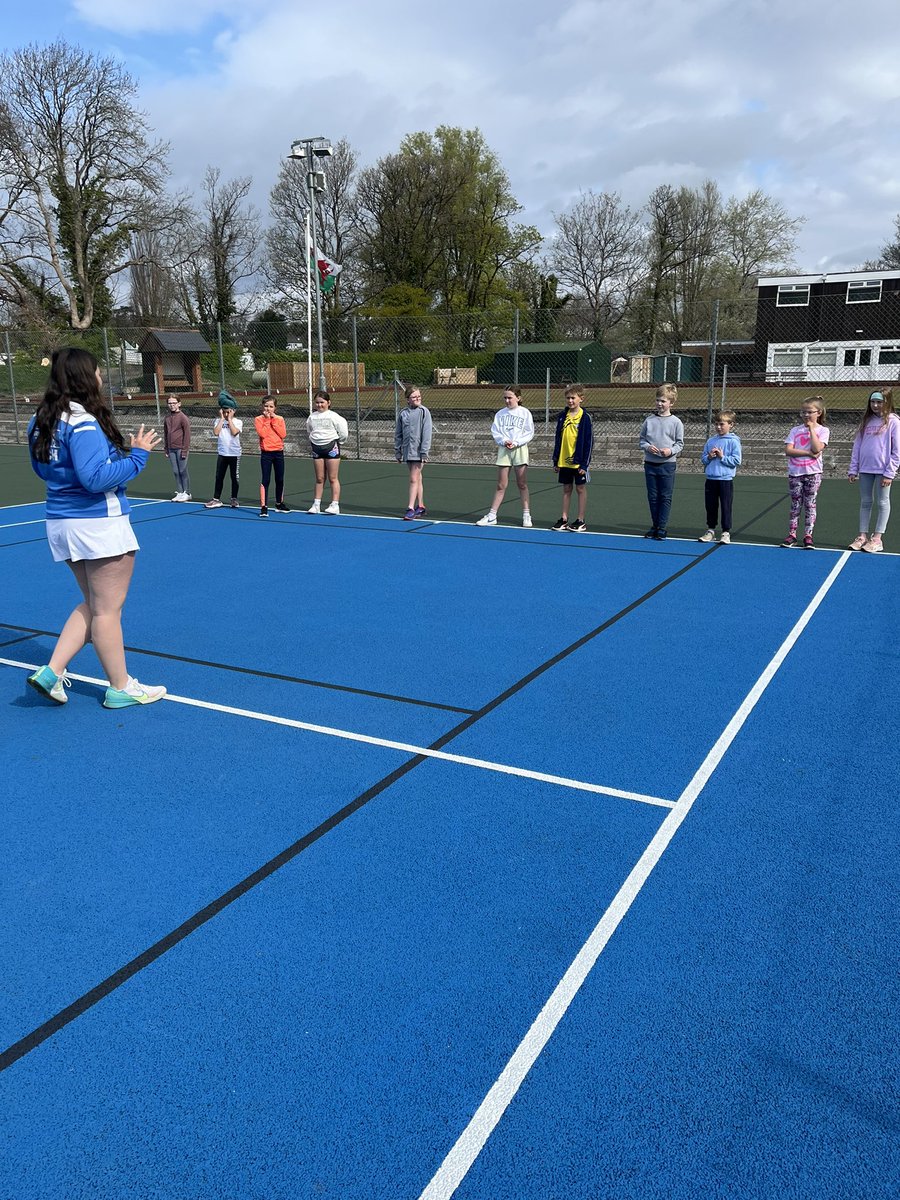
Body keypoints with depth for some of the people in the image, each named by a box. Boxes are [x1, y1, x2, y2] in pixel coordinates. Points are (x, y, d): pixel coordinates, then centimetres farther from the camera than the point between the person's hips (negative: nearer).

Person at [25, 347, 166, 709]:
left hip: (61, 521, 8)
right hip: (99, 524, -8)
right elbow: (97, 478, -25)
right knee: (107, 609, 3)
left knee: (92, 604, 20)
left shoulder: (40, 422, 8)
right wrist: (138, 455, -18)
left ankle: (52, 671, 14)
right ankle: (121, 688, 15)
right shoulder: (83, 423, -19)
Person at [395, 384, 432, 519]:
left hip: (418, 451, -5)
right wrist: (398, 451, 12)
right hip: (407, 450, 5)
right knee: (417, 479, 14)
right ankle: (420, 506, 22)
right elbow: (398, 434, 13)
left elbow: (426, 433, -9)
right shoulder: (402, 413, 7)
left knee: (414, 479, -8)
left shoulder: (424, 412, -5)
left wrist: (424, 452, -13)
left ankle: (411, 509, -6)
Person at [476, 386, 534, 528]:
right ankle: (491, 516, 8)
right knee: (501, 485, 4)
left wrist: (516, 443, -15)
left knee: (522, 484, 1)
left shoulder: (525, 413, 1)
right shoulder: (500, 414, 8)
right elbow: (495, 432, 4)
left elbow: (529, 433, -3)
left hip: (520, 449, -2)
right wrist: (504, 441, -14)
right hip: (504, 449, 2)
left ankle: (526, 515, 8)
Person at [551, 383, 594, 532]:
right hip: (564, 461, 5)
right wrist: (556, 460, 9)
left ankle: (580, 521, 9)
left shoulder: (584, 418, -8)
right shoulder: (562, 416, 6)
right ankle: (564, 519, 17)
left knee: (581, 489, 4)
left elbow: (589, 442, -9)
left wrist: (584, 463, -12)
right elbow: (557, 439, 11)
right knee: (566, 489, 11)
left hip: (578, 461, -5)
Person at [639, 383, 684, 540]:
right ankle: (654, 526, 20)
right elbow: (641, 439, 10)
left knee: (665, 497, 1)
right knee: (652, 497, 9)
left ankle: (662, 528, 7)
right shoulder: (649, 420, 5)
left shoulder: (676, 422, -2)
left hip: (667, 464, -3)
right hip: (650, 464, 3)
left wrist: (671, 451, -18)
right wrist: (647, 447, -10)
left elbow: (680, 443, 1)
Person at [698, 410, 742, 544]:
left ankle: (726, 533, 8)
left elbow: (736, 461, -9)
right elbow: (703, 459, 13)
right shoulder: (711, 440, 10)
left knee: (726, 507, 1)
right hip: (711, 479, 5)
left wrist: (722, 457, -13)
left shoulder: (733, 441, -4)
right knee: (710, 506, 10)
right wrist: (709, 457, -7)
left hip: (726, 480, -5)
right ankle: (710, 531, 20)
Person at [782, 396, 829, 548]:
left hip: (812, 473, -2)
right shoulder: (795, 430, 5)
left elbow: (817, 448, -17)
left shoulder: (822, 430, 0)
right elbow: (788, 450, -8)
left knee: (810, 505, 3)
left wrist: (811, 429, -12)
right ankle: (792, 535, 12)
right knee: (795, 505, 7)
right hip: (795, 473, 2)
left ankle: (808, 536, 8)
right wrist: (808, 453, -16)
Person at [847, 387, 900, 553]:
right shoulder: (866, 421, 11)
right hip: (865, 469, 5)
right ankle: (862, 535, 16)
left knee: (882, 503, 3)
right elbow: (857, 446, 12)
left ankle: (877, 538, 6)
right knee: (865, 502, 9)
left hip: (882, 470, -5)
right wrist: (853, 469, 7)